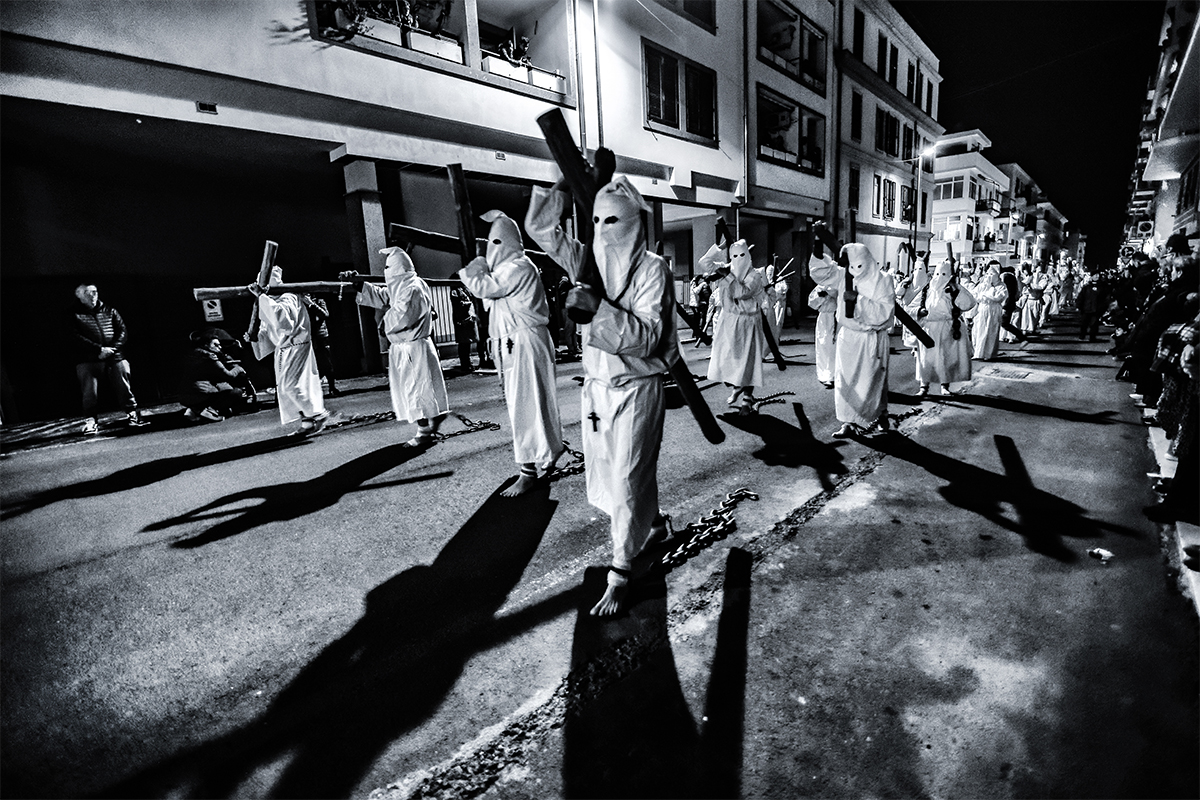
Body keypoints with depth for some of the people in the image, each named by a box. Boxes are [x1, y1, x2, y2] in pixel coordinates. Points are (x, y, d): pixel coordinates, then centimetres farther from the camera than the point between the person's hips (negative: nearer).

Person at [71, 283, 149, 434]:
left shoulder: (110, 311, 16)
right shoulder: (75, 315, 8)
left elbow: (123, 331, 8)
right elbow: (77, 338, -4)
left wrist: (112, 348, -8)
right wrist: (99, 349, -16)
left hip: (115, 357, 2)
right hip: (88, 360, -2)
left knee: (124, 387, -2)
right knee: (90, 391, -4)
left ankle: (132, 414, 4)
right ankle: (90, 420, 2)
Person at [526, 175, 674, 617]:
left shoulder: (652, 268, -11)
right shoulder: (590, 259, 5)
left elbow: (647, 337, -22)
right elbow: (540, 228, 6)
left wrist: (598, 307, -31)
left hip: (635, 390, -6)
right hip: (595, 386, 6)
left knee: (627, 480, 0)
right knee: (604, 475, 17)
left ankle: (620, 574, 15)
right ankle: (653, 523, 43)